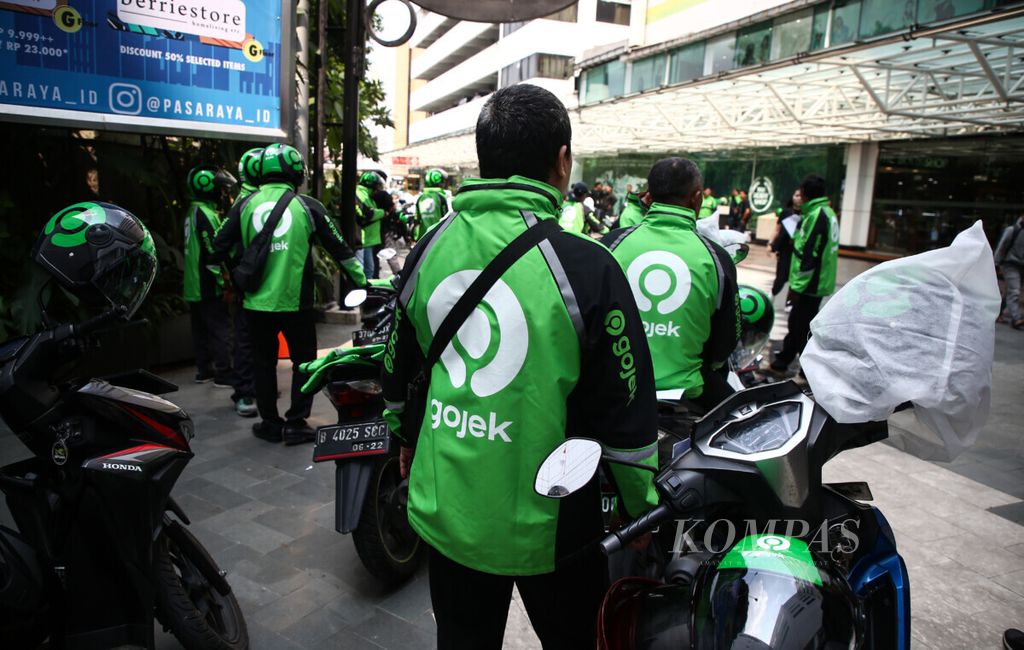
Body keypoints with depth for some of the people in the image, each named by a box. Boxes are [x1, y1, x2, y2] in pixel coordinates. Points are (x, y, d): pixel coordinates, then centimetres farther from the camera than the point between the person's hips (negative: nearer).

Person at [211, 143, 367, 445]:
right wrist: (362, 281, 8)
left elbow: (219, 246, 3)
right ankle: (295, 423, 11)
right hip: (296, 303, -2)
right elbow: (338, 248, 0)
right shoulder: (307, 206, -4)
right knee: (303, 360, 12)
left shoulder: (247, 204, 2)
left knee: (264, 362, 15)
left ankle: (270, 423, 23)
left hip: (257, 302, 3)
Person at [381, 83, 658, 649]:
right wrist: (644, 511, 3)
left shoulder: (429, 249, -6)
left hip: (445, 513, 4)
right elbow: (626, 418, -14)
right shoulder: (586, 266, -20)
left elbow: (397, 373, 8)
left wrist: (405, 439, 27)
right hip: (546, 525, -4)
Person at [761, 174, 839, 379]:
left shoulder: (816, 215, -18)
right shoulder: (825, 212, 13)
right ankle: (780, 364, 29)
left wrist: (797, 286, -20)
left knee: (803, 330, -1)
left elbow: (810, 255, -22)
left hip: (809, 285, -10)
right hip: (816, 281, 10)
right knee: (796, 324, 18)